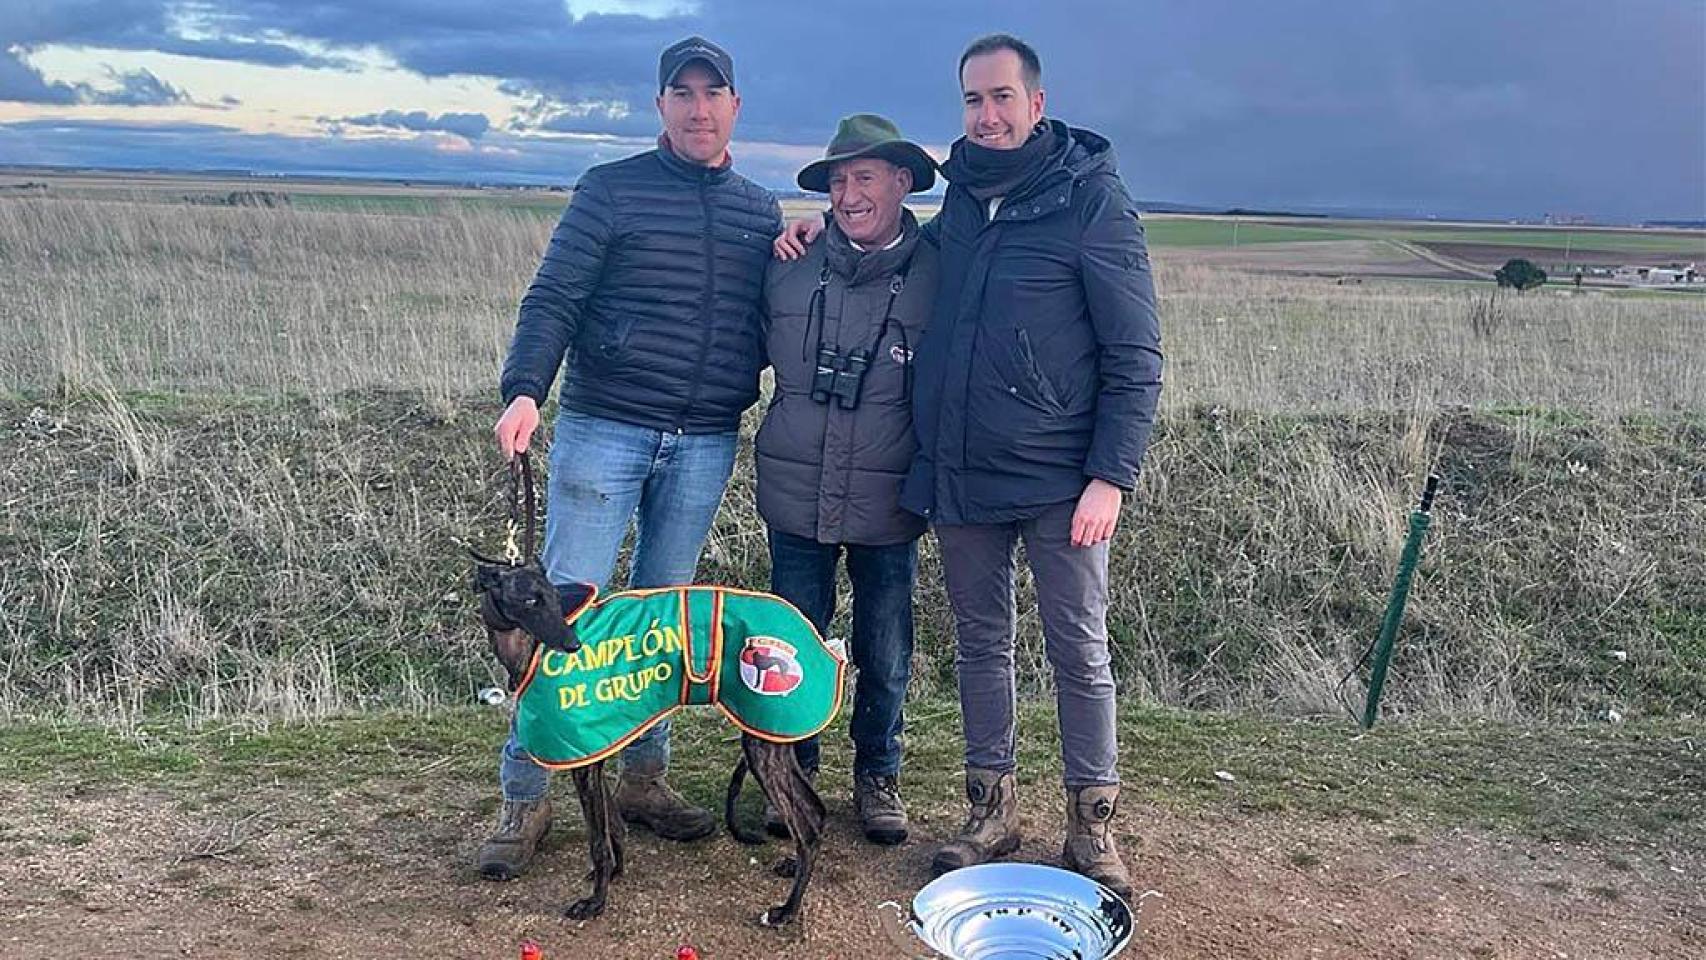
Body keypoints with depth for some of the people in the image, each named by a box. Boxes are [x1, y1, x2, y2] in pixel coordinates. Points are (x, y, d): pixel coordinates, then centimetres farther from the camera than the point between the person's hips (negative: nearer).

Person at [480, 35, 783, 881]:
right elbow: (552, 301, -7)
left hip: (705, 445, 4)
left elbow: (768, 329, 17)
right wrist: (524, 391, -22)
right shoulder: (611, 190, 0)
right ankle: (525, 798, 8)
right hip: (604, 429, -3)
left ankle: (643, 777, 25)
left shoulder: (762, 211, 12)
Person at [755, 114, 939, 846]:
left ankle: (878, 777, 33)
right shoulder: (790, 268, -1)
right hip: (798, 498, 2)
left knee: (885, 655, 12)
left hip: (887, 506, -1)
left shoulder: (935, 276, -6)